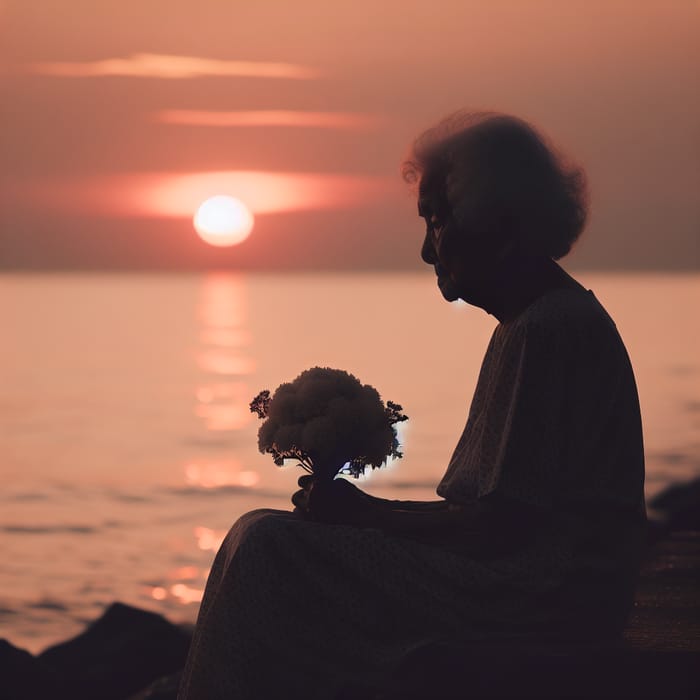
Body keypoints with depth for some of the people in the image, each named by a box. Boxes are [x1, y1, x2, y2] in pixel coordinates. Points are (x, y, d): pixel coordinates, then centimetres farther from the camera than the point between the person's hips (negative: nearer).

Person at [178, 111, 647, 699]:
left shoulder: (547, 331, -17)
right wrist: (364, 510, 7)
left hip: (538, 600, -11)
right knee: (269, 543, 14)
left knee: (267, 551, -14)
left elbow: (502, 526, -22)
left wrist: (366, 513, -10)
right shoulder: (557, 319, 18)